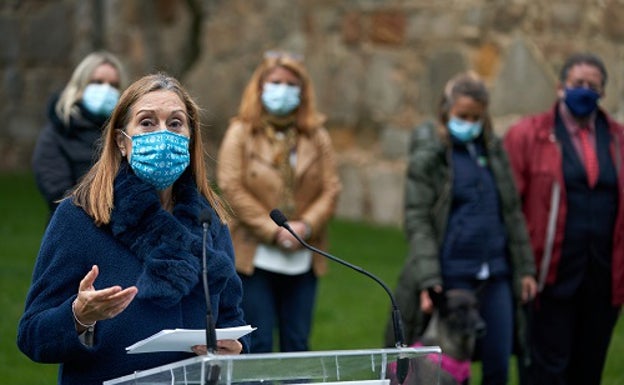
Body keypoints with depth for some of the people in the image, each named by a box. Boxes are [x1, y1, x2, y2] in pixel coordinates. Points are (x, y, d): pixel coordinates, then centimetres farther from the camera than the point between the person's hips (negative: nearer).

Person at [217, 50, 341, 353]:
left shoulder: (317, 136, 10)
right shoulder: (241, 133, 1)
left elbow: (331, 189, 5)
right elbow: (231, 187, -8)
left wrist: (306, 225, -12)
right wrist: (273, 230, -13)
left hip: (302, 260, 3)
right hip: (255, 257, -3)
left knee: (297, 345, 7)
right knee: (258, 345, -2)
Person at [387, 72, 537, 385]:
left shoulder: (493, 150, 12)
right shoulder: (427, 156, -3)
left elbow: (512, 212, 17)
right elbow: (417, 221, -8)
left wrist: (525, 267, 13)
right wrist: (428, 281, -17)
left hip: (497, 274, 5)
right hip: (453, 274, -4)